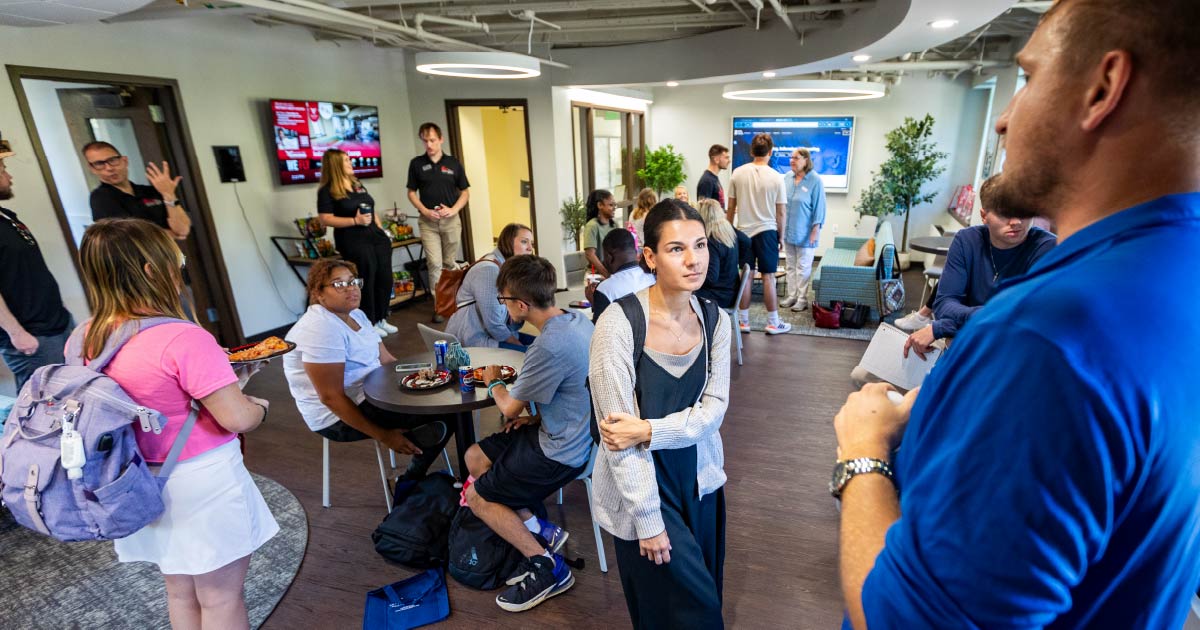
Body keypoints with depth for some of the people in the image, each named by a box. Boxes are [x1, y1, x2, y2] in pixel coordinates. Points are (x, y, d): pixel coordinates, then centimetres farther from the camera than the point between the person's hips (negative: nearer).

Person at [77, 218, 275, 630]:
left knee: (181, 593, 26)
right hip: (202, 485, -7)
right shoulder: (183, 339, -26)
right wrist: (259, 405, -5)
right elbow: (239, 419, -26)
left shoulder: (87, 340, -3)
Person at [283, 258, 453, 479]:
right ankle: (412, 483, 4)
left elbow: (386, 359, 9)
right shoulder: (321, 329, -22)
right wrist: (383, 436, -24)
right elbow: (331, 397, -25)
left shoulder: (356, 315, 8)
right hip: (341, 416, -10)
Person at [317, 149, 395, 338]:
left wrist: (382, 230, 12)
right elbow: (326, 219, -13)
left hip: (375, 237, 8)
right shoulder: (327, 191, -7)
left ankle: (381, 320, 21)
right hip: (353, 243, -8)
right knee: (366, 283, -2)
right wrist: (355, 221, -20)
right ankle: (370, 324, 11)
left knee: (384, 279, 8)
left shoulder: (358, 185, 17)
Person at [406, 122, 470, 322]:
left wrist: (453, 209, -9)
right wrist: (425, 211, -8)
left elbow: (465, 192, 7)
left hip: (451, 219, 1)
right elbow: (412, 192, 8)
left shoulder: (453, 163, 4)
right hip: (428, 221, -1)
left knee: (449, 263, 9)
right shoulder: (416, 163, 4)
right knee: (434, 263, -8)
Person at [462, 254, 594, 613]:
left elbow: (510, 408, -15)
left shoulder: (548, 347, -31)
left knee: (477, 498, 8)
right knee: (474, 457, 16)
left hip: (561, 452, -9)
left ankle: (548, 568, 13)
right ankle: (540, 531, 15)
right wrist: (536, 415, 6)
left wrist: (493, 382, 5)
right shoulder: (577, 319, -3)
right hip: (571, 431, 9)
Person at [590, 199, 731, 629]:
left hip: (699, 476, 5)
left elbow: (714, 408, -7)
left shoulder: (715, 318, -6)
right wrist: (648, 519, -15)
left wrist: (649, 430, -23)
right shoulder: (618, 324, -23)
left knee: (703, 595, 22)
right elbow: (617, 433, -20)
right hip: (641, 483, -5)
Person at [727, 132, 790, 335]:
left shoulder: (738, 173, -1)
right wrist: (781, 236, 10)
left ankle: (743, 321, 15)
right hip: (766, 231, -2)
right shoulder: (776, 177, -6)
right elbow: (780, 213, -2)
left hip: (743, 231, 2)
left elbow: (731, 208, 3)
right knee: (768, 277, 4)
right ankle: (773, 323, 12)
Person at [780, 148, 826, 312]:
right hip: (788, 230, 5)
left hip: (804, 233, -5)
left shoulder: (815, 180, -10)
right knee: (790, 266, 12)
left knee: (803, 267, 3)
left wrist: (816, 229, -12)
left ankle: (802, 299, 12)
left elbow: (819, 207, -9)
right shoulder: (787, 177, 3)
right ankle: (792, 296, 22)